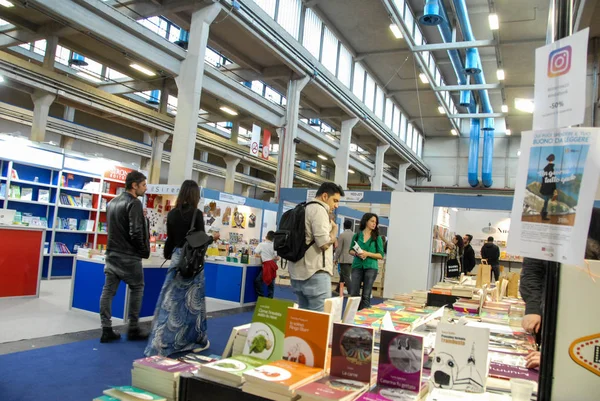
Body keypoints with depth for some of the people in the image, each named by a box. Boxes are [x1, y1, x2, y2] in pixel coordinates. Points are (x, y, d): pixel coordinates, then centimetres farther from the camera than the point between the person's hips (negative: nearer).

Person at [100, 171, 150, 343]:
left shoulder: (112, 202, 12)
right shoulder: (134, 203, -16)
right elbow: (136, 232, -20)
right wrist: (144, 251, -8)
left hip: (112, 253, 8)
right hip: (128, 256, -8)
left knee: (108, 290, 6)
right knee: (137, 288, 6)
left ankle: (106, 330, 10)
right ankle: (133, 329, 10)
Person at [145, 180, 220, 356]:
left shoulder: (172, 213, 3)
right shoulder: (197, 214, -11)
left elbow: (170, 239, 11)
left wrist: (168, 255, 28)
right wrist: (213, 238, 10)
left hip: (177, 259, 5)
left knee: (170, 301, 10)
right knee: (192, 300, 7)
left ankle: (160, 343, 16)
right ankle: (196, 340, 21)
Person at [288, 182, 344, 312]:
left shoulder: (304, 209, 21)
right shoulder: (319, 209, -9)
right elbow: (324, 243, -19)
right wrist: (334, 230, -1)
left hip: (299, 272, 10)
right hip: (315, 273, -10)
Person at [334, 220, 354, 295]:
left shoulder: (342, 235, -10)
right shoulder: (355, 235, 3)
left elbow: (338, 249, -9)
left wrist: (335, 259, 0)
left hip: (344, 259, -6)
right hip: (352, 259, 6)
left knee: (346, 277, -3)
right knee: (343, 275, 18)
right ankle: (338, 290, 28)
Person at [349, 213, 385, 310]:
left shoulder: (377, 238, 3)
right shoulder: (357, 235, 8)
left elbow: (381, 255, 0)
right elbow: (350, 250, 14)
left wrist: (367, 254, -13)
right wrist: (356, 253, -8)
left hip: (371, 267, -1)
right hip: (357, 266, 1)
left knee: (366, 295, 1)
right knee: (354, 294, -1)